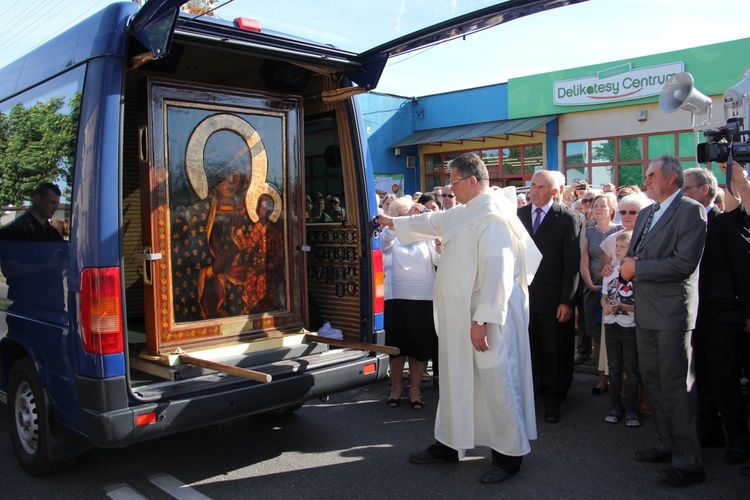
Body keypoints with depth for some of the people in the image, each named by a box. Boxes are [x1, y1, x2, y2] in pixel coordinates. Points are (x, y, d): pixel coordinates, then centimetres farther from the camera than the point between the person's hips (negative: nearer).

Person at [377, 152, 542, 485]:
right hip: (460, 316, 10)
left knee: (496, 383, 1)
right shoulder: (465, 213, 12)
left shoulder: (492, 216, -18)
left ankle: (509, 455, 17)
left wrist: (482, 320, -25)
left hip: (486, 317, -10)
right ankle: (449, 444, 31)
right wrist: (394, 223, 39)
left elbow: (496, 271, -24)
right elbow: (433, 221, 30)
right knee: (457, 379, 17)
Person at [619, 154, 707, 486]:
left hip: (673, 312, -9)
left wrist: (637, 268, -15)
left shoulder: (691, 211, -11)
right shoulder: (646, 215, 16)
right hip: (646, 312, 9)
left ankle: (688, 461, 6)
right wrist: (628, 266, -5)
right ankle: (667, 443, 30)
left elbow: (685, 263, -21)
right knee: (653, 380, 16)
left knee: (677, 387, -4)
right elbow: (632, 257, 18)